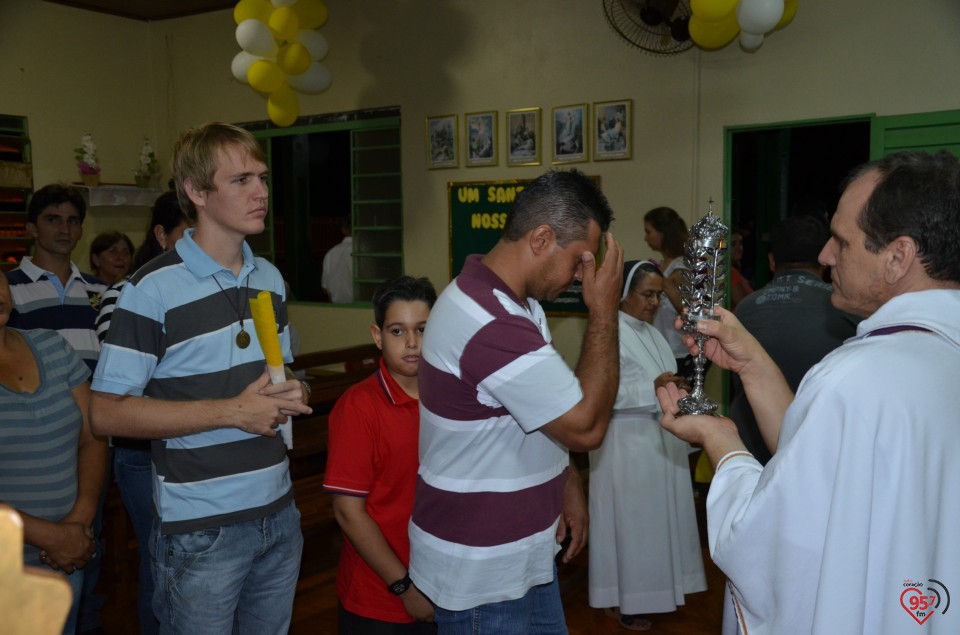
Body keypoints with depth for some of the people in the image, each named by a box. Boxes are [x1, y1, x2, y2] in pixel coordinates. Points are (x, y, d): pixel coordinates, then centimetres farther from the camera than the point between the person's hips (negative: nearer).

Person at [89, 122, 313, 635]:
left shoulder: (270, 277, 9)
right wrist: (232, 410, -20)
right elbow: (107, 413, -16)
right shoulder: (152, 288, -13)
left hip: (278, 513, 6)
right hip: (200, 529, -6)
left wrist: (292, 396, -2)